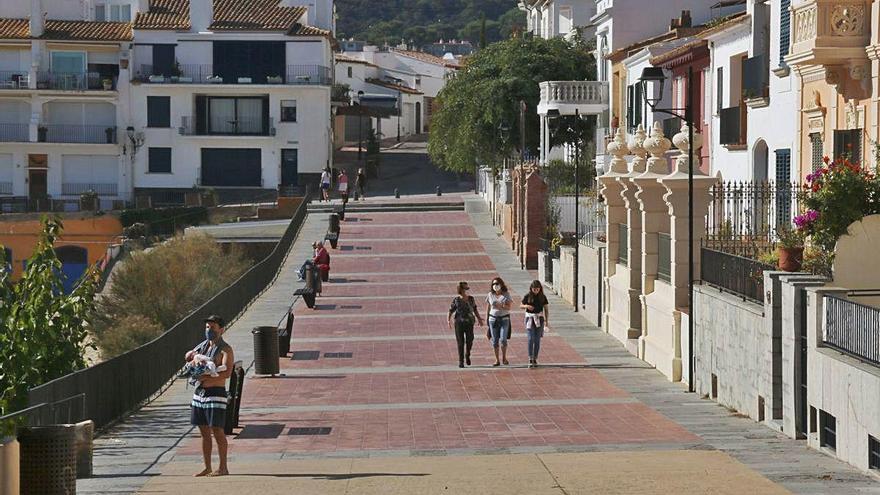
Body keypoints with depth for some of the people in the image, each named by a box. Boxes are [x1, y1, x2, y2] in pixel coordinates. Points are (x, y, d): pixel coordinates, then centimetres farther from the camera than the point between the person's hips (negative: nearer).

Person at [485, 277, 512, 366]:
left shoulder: (506, 294, 0)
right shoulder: (490, 295, 5)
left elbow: (509, 307, -4)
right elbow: (488, 307, 11)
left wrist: (501, 306, -22)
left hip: (504, 319, -2)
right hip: (493, 319, 2)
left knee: (503, 339, -12)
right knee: (495, 340, 0)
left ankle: (504, 357, 9)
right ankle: (497, 360, 8)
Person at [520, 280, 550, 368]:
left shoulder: (543, 297, 1)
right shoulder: (527, 296, -2)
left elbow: (546, 309, 7)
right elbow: (521, 306, 8)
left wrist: (547, 320, 0)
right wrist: (526, 306, -14)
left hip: (539, 319, 1)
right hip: (530, 318, -1)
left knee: (537, 340, 2)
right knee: (531, 339, -12)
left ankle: (535, 359, 12)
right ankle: (530, 359, -11)